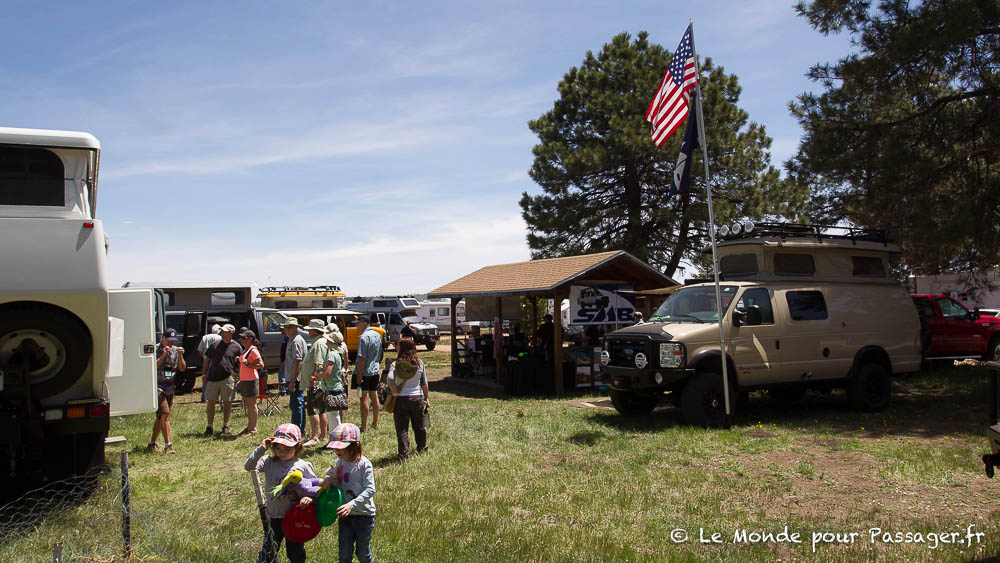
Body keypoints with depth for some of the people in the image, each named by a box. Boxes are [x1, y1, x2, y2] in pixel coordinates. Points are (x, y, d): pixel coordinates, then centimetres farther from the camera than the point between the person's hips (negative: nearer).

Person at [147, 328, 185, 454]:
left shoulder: (176, 350, 8)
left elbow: (182, 369, 4)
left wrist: (180, 356, -11)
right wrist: (163, 356, -23)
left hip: (170, 387, 6)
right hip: (157, 386, -6)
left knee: (161, 417, 11)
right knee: (164, 414, -16)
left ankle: (152, 443, 24)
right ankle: (168, 445, -15)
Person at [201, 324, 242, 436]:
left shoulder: (236, 347, 3)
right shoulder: (215, 345, 11)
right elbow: (207, 359, 17)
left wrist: (238, 360, -15)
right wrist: (205, 374, 10)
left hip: (228, 377, -2)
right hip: (212, 378, 2)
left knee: (227, 402, 3)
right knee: (211, 402, 3)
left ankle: (225, 425, 17)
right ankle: (209, 426, 12)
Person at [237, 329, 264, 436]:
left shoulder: (253, 350, -13)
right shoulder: (245, 350, 17)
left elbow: (261, 365, -19)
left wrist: (247, 364, -24)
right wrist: (240, 381, 22)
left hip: (251, 381, -10)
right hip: (244, 381, 10)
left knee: (252, 405, -4)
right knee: (247, 405, 15)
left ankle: (253, 429, 1)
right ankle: (249, 427, 24)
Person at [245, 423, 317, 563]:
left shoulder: (303, 466, -8)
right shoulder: (269, 462, -3)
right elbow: (248, 467, -12)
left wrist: (309, 497, -23)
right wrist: (261, 449, -19)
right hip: (273, 516, 1)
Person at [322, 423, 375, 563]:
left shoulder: (364, 464, -18)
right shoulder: (339, 462, 0)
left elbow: (370, 490, -23)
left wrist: (351, 505, -32)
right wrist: (329, 480, -12)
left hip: (363, 515, -5)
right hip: (345, 515, 5)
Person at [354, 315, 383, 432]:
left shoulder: (364, 337, -17)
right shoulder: (377, 335, 9)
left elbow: (362, 358, -20)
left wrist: (359, 375, -19)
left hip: (364, 372, -8)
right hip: (375, 371, 8)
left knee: (364, 398, -3)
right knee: (374, 396, 14)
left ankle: (364, 426, 2)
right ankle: (375, 423, 24)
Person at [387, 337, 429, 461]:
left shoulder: (396, 364, -10)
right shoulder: (420, 363, 0)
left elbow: (390, 379, -26)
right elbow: (424, 383, 5)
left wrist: (394, 391, -9)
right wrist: (426, 397, 15)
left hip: (401, 399, -3)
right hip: (417, 398, 3)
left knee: (402, 429, 3)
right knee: (419, 425, 20)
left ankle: (404, 454, 0)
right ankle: (422, 448, 38)